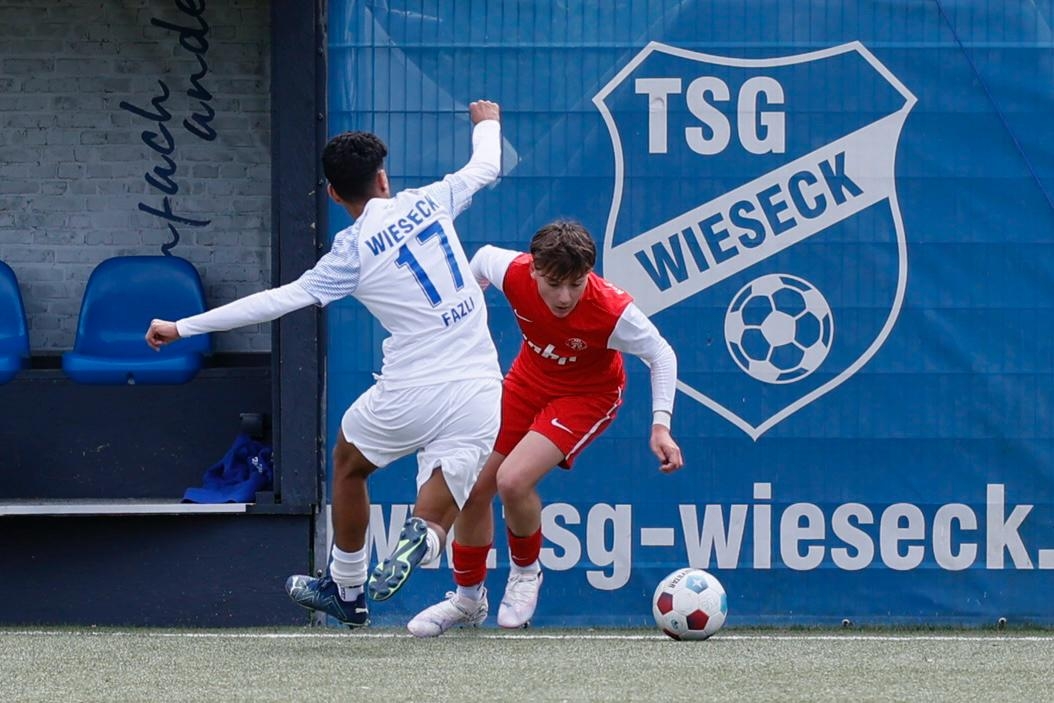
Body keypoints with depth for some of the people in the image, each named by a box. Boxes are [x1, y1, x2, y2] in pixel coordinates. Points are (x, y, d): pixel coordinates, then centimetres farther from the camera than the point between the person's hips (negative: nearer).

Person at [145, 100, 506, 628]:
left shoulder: (352, 252, -4)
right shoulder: (429, 203, 5)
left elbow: (279, 300, -7)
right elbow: (485, 167, 24)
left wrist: (184, 327, -2)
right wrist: (487, 124, 48)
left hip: (412, 394, -2)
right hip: (479, 391, 2)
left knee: (349, 462, 27)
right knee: (438, 510, 9)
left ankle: (347, 590, 37)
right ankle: (423, 537, -29)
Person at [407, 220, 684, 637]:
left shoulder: (612, 311, -35)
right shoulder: (514, 273, -27)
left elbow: (661, 354, -18)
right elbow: (483, 259, -1)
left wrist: (661, 426, -26)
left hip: (586, 395, -4)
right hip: (529, 379, 4)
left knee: (512, 481, -24)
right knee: (474, 485, 3)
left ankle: (525, 572, 6)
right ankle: (467, 598, 27)